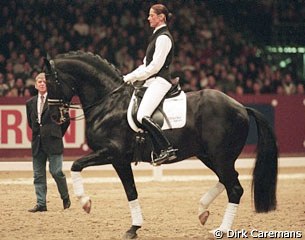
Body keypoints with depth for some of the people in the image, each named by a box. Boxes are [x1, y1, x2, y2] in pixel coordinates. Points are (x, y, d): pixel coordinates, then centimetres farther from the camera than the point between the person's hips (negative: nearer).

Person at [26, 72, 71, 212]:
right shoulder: (31, 103, 11)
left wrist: (57, 134, 6)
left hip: (53, 142, -5)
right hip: (38, 143, 5)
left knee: (56, 172, -8)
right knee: (38, 174, 4)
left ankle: (65, 198, 14)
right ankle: (41, 204, 8)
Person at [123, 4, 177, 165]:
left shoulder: (163, 38, -10)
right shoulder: (157, 36, 22)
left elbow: (155, 65, -16)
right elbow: (146, 64, 24)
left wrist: (134, 76, -11)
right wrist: (131, 77, 13)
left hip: (160, 81, -11)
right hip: (153, 81, 11)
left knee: (143, 116, -27)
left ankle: (167, 149, -30)